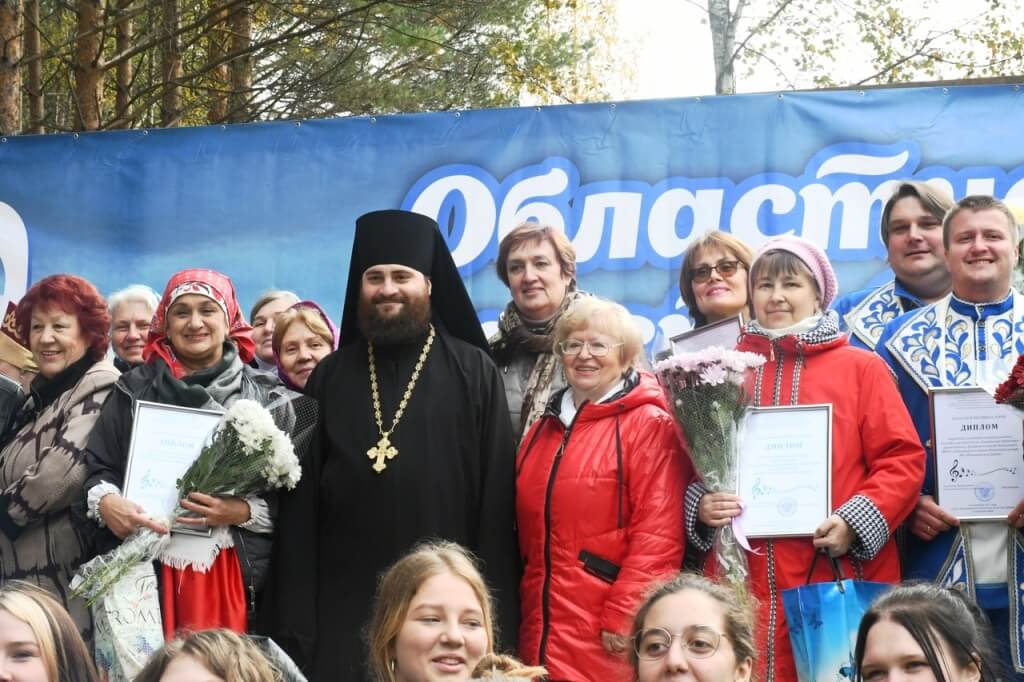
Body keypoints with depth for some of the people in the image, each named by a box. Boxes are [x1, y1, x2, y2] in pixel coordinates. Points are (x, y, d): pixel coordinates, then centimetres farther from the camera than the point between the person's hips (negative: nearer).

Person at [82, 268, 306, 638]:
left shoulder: (267, 399, 8)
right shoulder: (134, 391, 13)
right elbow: (97, 468, 12)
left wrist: (243, 511, -13)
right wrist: (106, 502, -9)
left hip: (232, 575, -1)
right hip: (144, 571, 1)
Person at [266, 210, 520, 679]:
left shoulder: (474, 373, 1)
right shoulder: (330, 377, 9)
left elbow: (497, 500, -3)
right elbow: (302, 503, 7)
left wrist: (495, 616, -8)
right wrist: (295, 619, 1)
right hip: (344, 603, 2)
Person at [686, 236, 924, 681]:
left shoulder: (861, 367, 6)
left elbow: (903, 461, 1)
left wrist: (857, 522, -12)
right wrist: (700, 505, -5)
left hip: (840, 581, -2)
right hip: (743, 583, 2)